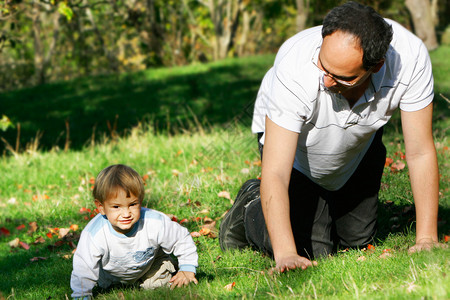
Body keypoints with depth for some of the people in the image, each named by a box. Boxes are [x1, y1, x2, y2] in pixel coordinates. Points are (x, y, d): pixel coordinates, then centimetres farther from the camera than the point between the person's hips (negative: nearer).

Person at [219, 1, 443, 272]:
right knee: (312, 250, -10)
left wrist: (427, 239, -33)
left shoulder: (411, 57, -39)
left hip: (360, 143, 3)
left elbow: (421, 152, -30)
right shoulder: (294, 69, -44)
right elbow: (275, 173, -44)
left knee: (358, 240, 13)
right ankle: (252, 207, 18)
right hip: (289, 138, -3)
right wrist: (285, 254, -53)